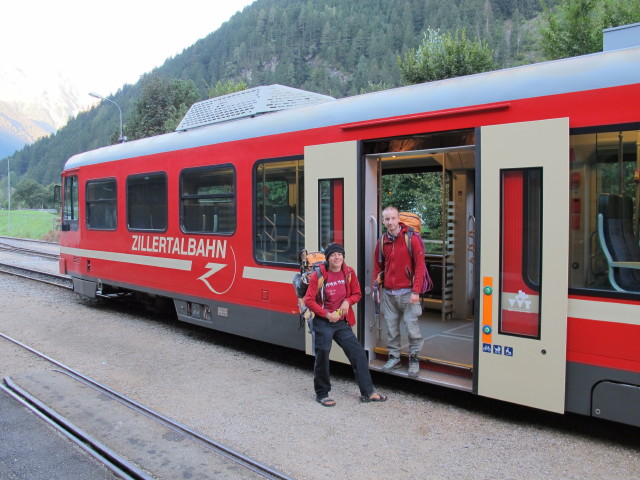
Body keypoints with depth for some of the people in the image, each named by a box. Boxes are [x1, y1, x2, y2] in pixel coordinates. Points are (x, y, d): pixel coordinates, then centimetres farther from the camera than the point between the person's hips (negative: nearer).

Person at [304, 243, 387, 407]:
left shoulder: (349, 272, 0)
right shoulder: (318, 275, -11)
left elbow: (357, 294, 10)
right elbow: (309, 300, -11)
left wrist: (348, 301, -12)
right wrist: (327, 315, -17)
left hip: (342, 322, 4)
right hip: (323, 323, -4)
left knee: (358, 353, 2)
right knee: (322, 357, -2)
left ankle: (368, 392, 14)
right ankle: (322, 394, 18)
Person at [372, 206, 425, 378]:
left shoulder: (411, 239, -6)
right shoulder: (382, 242, 8)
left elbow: (419, 266, -9)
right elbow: (377, 267, 15)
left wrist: (416, 291, -13)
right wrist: (375, 289, 8)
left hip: (407, 292, -4)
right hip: (388, 293, 4)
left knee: (412, 327, -2)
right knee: (391, 327, 10)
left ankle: (414, 359, 14)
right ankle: (394, 357, 24)